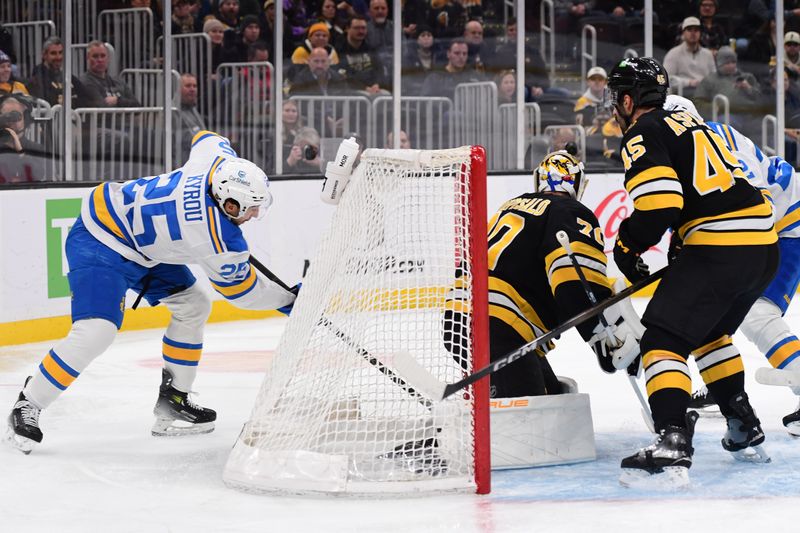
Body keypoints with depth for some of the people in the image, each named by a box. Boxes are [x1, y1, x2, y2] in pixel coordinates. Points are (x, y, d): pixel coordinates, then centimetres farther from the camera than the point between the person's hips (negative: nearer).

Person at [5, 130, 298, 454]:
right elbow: (240, 289, -9)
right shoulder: (219, 239, -28)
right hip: (100, 243, -10)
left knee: (193, 306, 12)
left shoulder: (221, 160, -11)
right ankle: (27, 407, -8)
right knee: (96, 332, -24)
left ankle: (172, 403, 18)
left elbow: (206, 138, 15)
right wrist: (288, 299, 3)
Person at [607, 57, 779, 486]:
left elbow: (659, 205, -17)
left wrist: (627, 245, 0)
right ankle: (745, 432, 32)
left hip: (719, 248, -9)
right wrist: (680, 251, 29)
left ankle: (672, 445, -26)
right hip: (764, 245, 9)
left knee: (663, 338, -9)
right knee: (709, 332, 29)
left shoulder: (642, 136, -4)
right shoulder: (688, 122, 24)